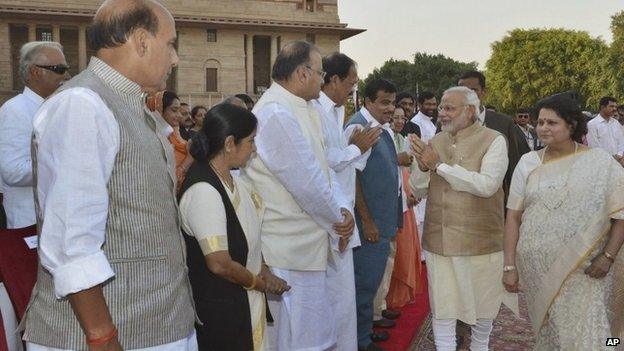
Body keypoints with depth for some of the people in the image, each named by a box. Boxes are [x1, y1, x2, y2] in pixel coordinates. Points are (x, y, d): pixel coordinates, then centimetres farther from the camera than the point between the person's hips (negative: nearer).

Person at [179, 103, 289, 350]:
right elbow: (220, 264, -25)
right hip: (220, 312, -8)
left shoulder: (230, 178, 3)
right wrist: (259, 282, -9)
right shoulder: (203, 191, -25)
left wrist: (262, 269, -2)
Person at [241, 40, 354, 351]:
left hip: (305, 246, 10)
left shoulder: (301, 110, 13)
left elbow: (323, 168, 12)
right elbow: (307, 184, -21)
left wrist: (343, 209, -5)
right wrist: (338, 223, -6)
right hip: (290, 252, -10)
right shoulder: (276, 113, -20)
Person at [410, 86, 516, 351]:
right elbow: (417, 189, 7)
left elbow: (487, 185, -24)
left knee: (482, 303, 17)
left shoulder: (493, 141, -9)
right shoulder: (435, 142, 5)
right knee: (442, 308, 8)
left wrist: (439, 165, -21)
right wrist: (423, 168, -15)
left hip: (480, 240, -3)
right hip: (439, 240, 3)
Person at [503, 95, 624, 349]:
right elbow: (513, 216, 3)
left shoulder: (600, 162, -2)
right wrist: (510, 266, 0)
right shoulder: (528, 163, 4)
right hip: (536, 269, 3)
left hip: (584, 270, -2)